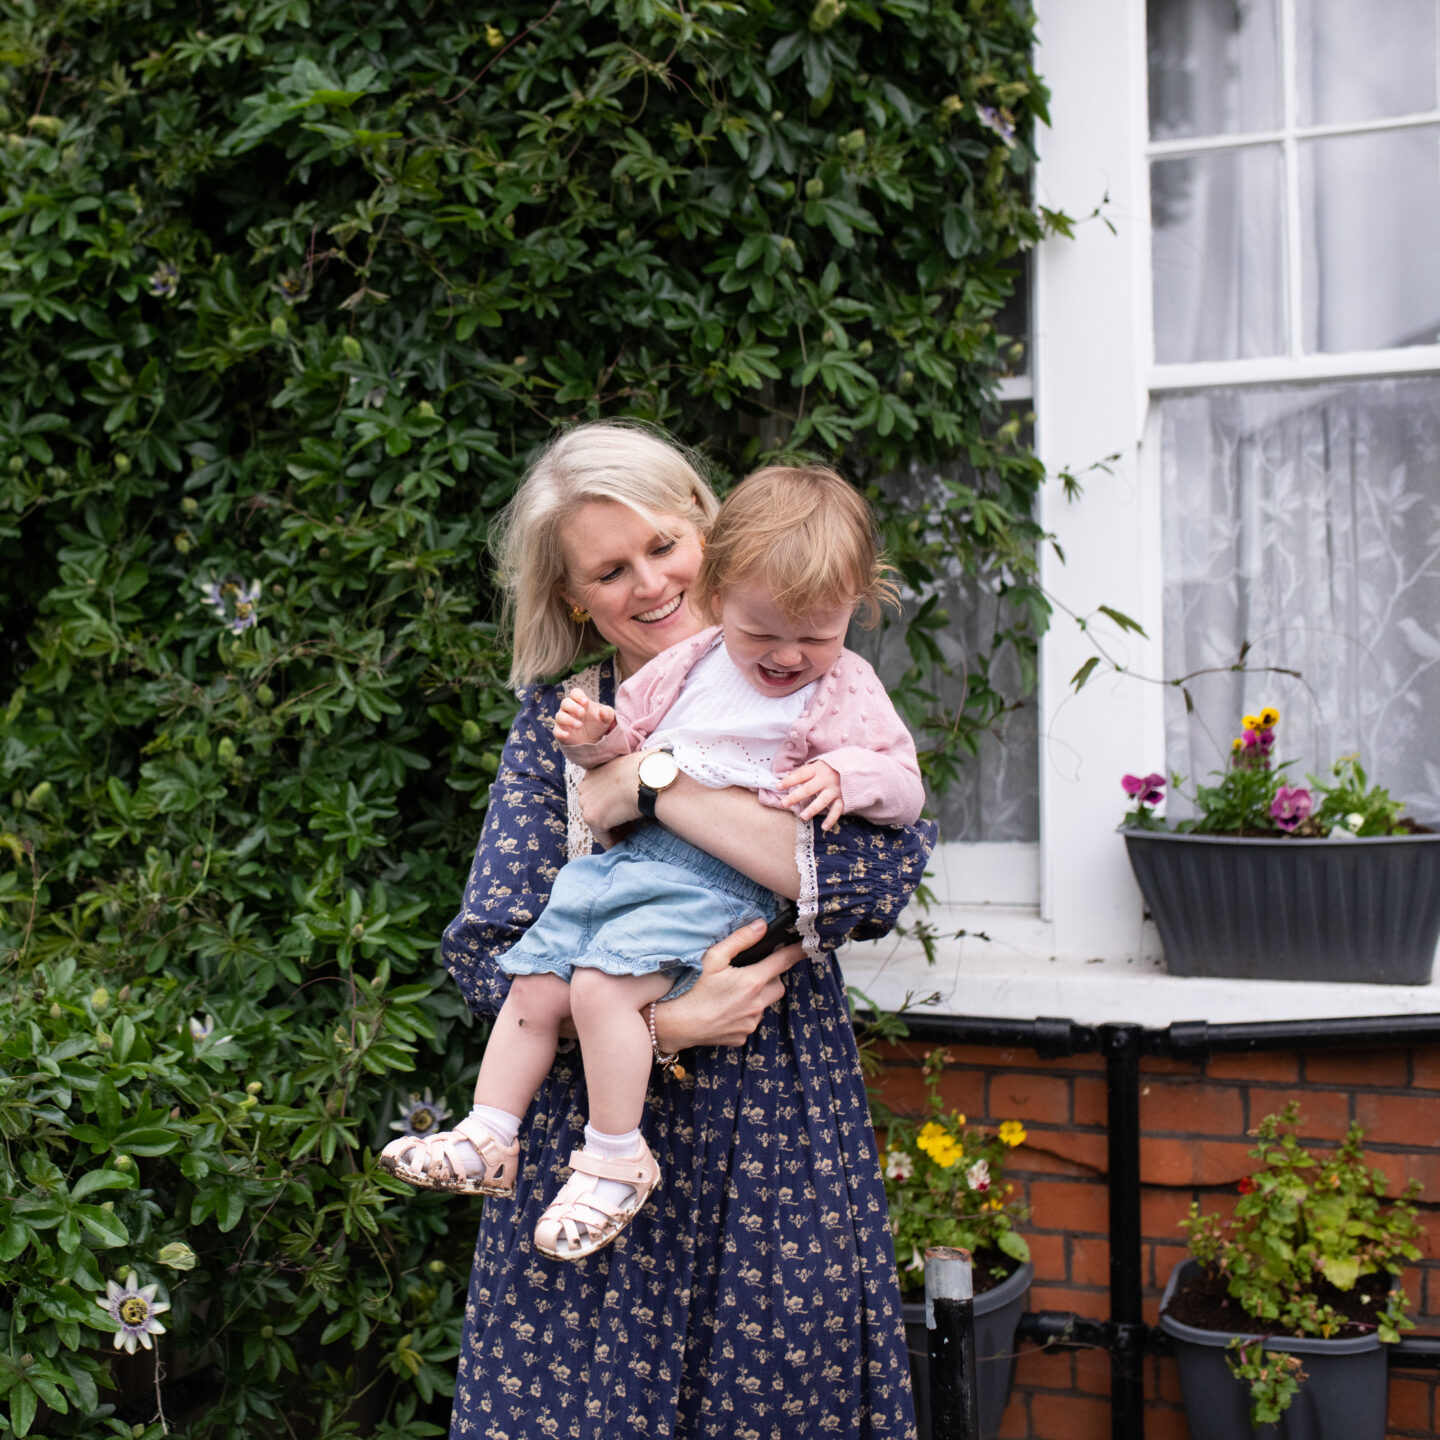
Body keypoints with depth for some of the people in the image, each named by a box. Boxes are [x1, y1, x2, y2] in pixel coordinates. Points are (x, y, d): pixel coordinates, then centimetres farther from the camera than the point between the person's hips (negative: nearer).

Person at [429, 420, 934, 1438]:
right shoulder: (558, 716, 6)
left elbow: (883, 879, -17)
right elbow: (486, 952, -1)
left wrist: (656, 787, -17)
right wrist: (664, 1025, -15)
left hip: (778, 1137, -1)